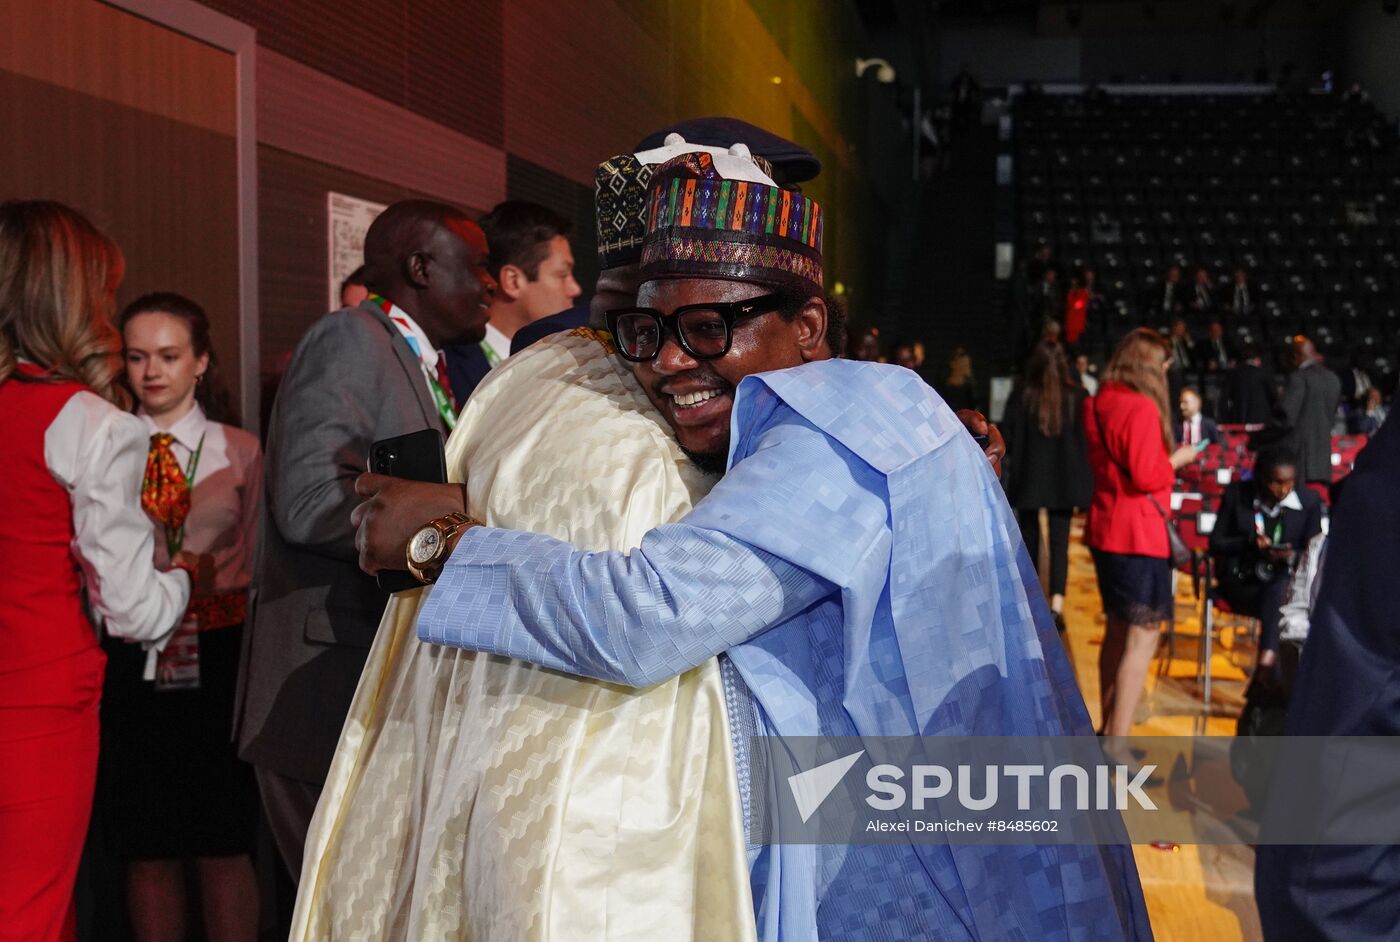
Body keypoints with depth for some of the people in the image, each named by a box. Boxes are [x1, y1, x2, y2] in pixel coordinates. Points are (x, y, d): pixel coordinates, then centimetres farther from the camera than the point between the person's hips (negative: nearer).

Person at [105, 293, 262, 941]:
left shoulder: (240, 451, 6)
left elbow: (255, 565, 3)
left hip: (218, 659, -1)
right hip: (131, 661, 1)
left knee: (224, 841, 4)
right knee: (146, 844, 8)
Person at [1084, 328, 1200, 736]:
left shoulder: (1099, 404, 10)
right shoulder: (1142, 408, -17)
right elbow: (1146, 476, -21)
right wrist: (1176, 459, -5)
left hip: (1106, 530, 10)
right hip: (1139, 534, -10)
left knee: (1117, 630, 18)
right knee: (1141, 638, -6)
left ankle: (1108, 730, 26)